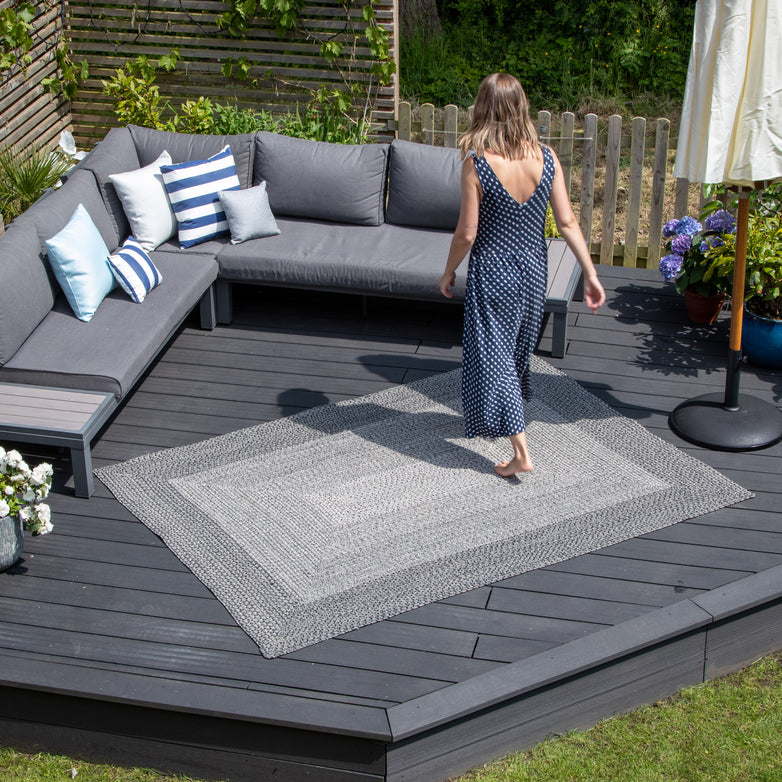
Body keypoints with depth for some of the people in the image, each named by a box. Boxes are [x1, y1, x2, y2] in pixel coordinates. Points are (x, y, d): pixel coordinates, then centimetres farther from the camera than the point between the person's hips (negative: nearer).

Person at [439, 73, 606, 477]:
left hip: (492, 273, -5)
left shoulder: (477, 164, -20)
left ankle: (520, 452, -1)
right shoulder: (546, 158, -9)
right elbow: (567, 223, -7)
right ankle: (510, 411, 48)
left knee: (494, 354, 3)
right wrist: (591, 275, -1)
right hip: (532, 271, 5)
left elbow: (467, 234, -16)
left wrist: (448, 273, 1)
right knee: (518, 347, 25)